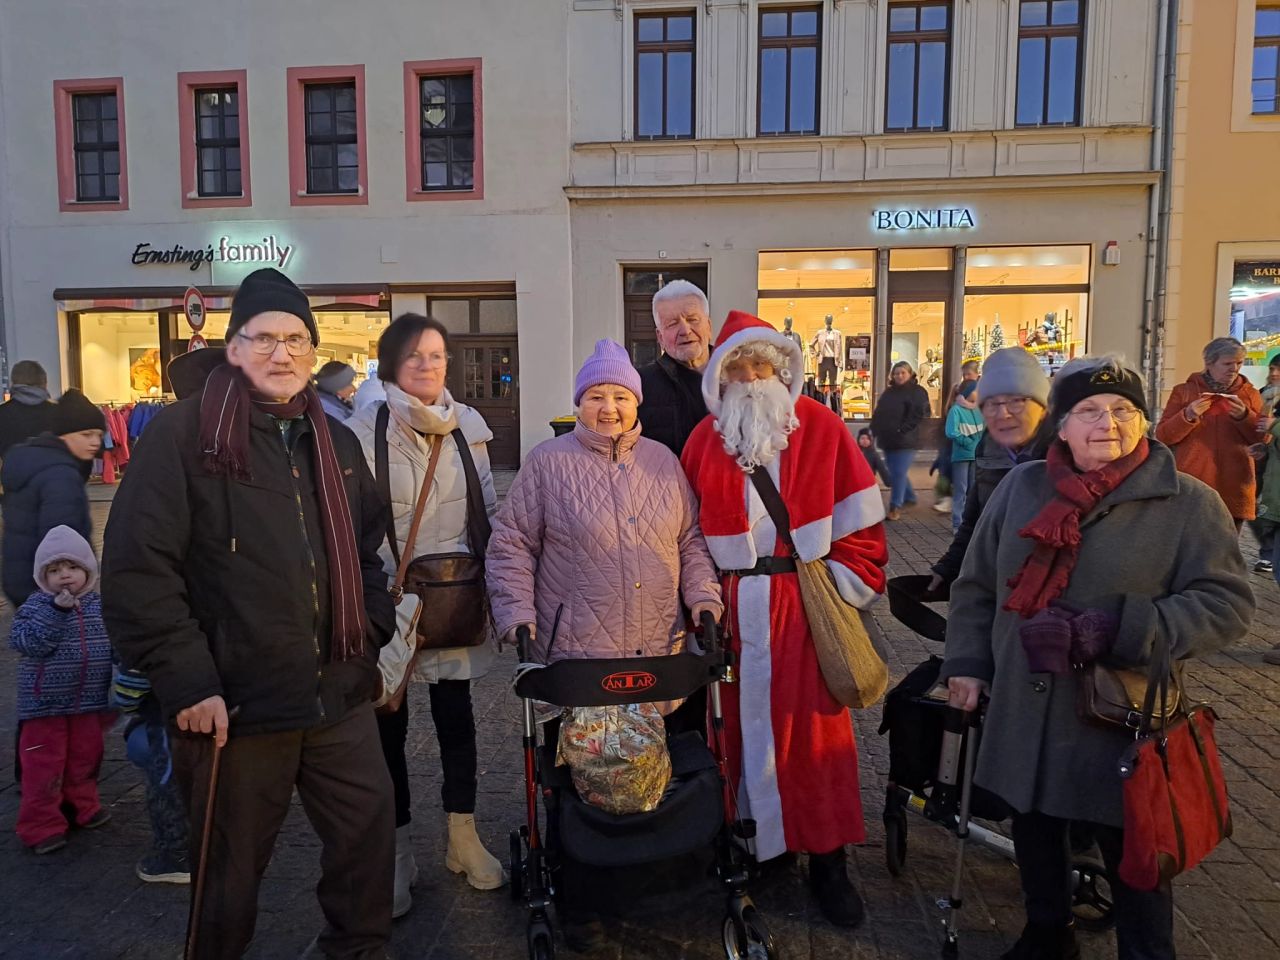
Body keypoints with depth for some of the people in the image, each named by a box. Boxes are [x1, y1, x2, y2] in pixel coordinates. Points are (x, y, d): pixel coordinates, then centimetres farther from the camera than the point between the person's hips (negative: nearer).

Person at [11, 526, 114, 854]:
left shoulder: (100, 605, 3)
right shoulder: (37, 605, -9)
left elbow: (114, 647, 10)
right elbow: (26, 642, -23)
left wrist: (117, 696, 10)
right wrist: (56, 611, -30)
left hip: (88, 703, 4)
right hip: (45, 703, -4)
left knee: (85, 759, 17)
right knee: (43, 766, 2)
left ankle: (82, 805, 36)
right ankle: (41, 825, 14)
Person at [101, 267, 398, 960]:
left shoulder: (336, 442, 12)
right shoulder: (185, 433, -7)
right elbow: (137, 567, -13)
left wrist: (372, 633, 8)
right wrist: (186, 681, -16)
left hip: (340, 695, 5)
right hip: (233, 705, -5)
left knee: (370, 830, 14)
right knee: (232, 865, 12)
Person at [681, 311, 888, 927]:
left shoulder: (822, 428, 1)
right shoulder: (705, 440, 7)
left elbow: (861, 520, 0)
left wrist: (844, 588, -4)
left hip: (804, 605, -2)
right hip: (732, 610, 2)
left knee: (812, 728, 5)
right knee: (738, 725, 9)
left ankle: (826, 861, 20)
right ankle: (741, 846, 27)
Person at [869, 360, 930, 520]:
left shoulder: (917, 392, -3)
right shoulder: (889, 392, 18)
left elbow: (917, 414, -14)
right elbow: (878, 413, 19)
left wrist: (901, 431, -20)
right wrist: (875, 429, 5)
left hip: (905, 441, -7)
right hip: (888, 440, 7)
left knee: (899, 473, -9)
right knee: (895, 473, 14)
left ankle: (895, 507, -4)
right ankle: (910, 498, 32)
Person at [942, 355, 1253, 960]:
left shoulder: (1189, 503, -6)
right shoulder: (1021, 486, 3)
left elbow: (1226, 604, -10)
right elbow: (976, 585, 10)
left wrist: (1123, 629, -23)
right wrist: (967, 663, 6)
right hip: (1024, 712, 4)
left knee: (1130, 851, 11)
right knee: (1034, 831, 19)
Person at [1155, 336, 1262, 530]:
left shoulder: (1249, 393, 11)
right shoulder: (1184, 391, 6)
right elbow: (1162, 436, 2)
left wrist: (1244, 416, -9)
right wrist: (1188, 416, -14)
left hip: (1234, 490, 2)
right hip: (1190, 488, -2)